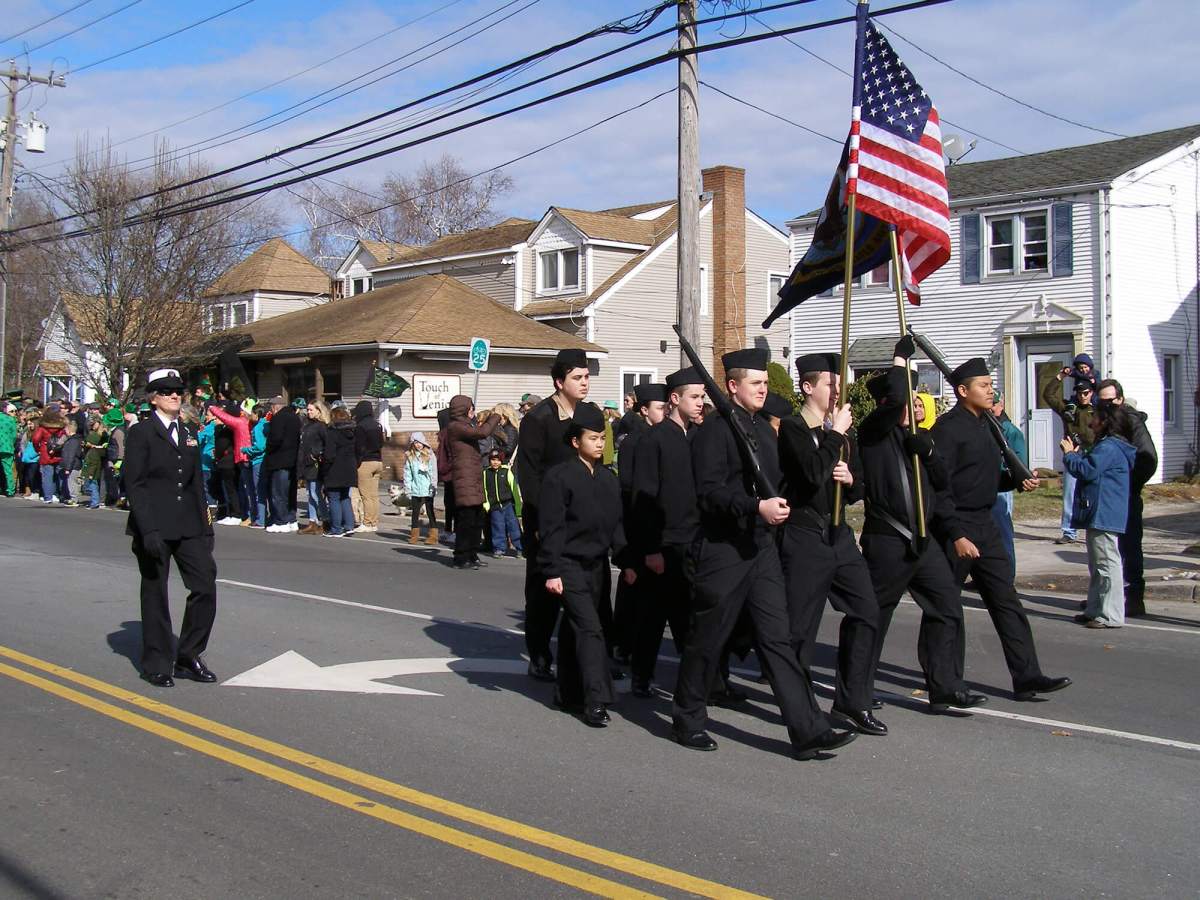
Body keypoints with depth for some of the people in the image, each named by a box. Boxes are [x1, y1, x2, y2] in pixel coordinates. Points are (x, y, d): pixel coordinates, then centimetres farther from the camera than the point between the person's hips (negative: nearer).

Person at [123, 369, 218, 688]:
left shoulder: (188, 434, 13)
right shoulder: (141, 433, -4)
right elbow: (134, 485, -10)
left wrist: (205, 526, 11)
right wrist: (148, 530, -18)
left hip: (188, 526, 5)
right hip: (154, 527, -5)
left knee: (206, 586, -1)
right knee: (155, 594, 4)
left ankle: (188, 656, 13)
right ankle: (157, 665, 15)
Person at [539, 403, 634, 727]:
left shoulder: (609, 479, 9)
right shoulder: (560, 476, -10)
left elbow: (616, 524, 14)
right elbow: (552, 527, -11)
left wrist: (625, 562, 9)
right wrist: (552, 571, -14)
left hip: (597, 565, 6)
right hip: (570, 565, -6)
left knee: (574, 629, 15)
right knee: (590, 629, -13)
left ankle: (568, 694, 24)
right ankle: (595, 701, -11)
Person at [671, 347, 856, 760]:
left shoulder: (762, 428, 14)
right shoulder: (715, 429, -12)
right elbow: (709, 492, -21)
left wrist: (778, 504, 12)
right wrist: (757, 507, -27)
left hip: (761, 548, 7)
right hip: (722, 551, -7)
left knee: (778, 639, 3)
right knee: (707, 641, 5)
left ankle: (808, 731, 1)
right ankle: (687, 721, 22)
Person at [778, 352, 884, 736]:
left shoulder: (842, 432, 14)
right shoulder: (792, 428, -8)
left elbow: (856, 492, 19)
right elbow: (814, 474, -24)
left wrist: (850, 479, -3)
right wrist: (836, 434, -14)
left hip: (838, 533, 7)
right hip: (804, 536, -7)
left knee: (865, 611, 3)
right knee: (801, 625, 0)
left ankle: (853, 701, 13)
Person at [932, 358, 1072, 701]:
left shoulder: (984, 424, 14)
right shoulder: (948, 428, -14)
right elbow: (938, 486, -19)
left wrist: (1016, 479, 4)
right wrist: (956, 535, -24)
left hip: (985, 524, 9)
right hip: (955, 527, -9)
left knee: (1007, 601, 4)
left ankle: (1027, 677, 5)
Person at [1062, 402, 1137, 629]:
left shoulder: (1109, 447, -17)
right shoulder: (1107, 445, 18)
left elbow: (1087, 470, -22)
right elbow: (1090, 466, 24)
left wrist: (1069, 455, -8)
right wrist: (1075, 454, 13)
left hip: (1104, 516, -12)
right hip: (1099, 516, 12)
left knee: (1107, 564, -8)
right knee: (1097, 566, 16)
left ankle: (1111, 616, -6)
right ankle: (1095, 610, 24)